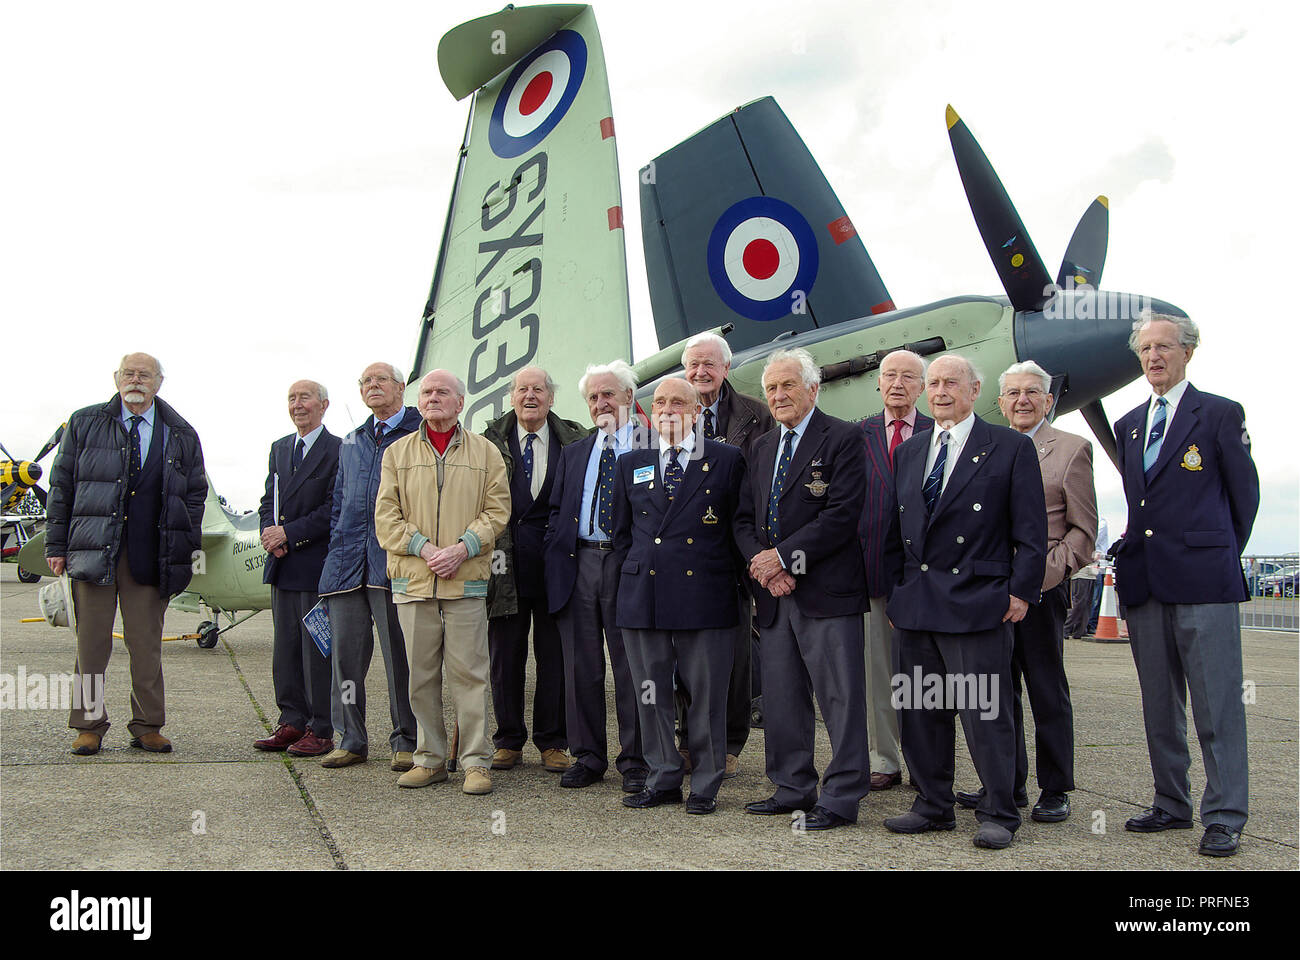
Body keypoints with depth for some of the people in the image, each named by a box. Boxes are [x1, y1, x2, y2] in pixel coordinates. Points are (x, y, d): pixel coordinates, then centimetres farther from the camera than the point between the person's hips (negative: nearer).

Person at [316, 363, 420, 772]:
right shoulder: (351, 443, 21)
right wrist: (338, 550, 14)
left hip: (393, 563, -5)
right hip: (348, 565, 5)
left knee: (400, 654, -1)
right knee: (345, 652, 5)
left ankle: (406, 742, 9)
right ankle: (351, 740, 16)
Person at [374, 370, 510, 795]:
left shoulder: (485, 452, 9)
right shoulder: (397, 453, 12)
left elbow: (497, 509, 3)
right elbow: (386, 516, 6)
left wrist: (463, 548, -11)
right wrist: (424, 548, -9)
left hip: (467, 581, -2)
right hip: (413, 580, 2)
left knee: (469, 672, -3)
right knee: (421, 675, 6)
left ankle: (476, 762, 3)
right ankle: (429, 759, 16)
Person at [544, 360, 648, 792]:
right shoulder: (574, 452, 20)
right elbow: (556, 510, 18)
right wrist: (555, 556, 8)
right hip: (578, 564, 5)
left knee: (631, 667, 1)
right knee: (581, 667, 8)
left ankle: (634, 760, 10)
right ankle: (587, 756, 18)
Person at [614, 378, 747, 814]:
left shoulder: (727, 460, 4)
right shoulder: (631, 464, 13)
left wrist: (733, 579, 3)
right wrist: (629, 581, 11)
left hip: (705, 596, -3)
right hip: (644, 595, 3)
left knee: (707, 695, 2)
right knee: (651, 693, 8)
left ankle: (705, 785, 16)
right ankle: (663, 780, 21)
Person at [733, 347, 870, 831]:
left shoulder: (843, 438, -5)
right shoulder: (763, 447, 17)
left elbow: (843, 514, -15)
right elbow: (744, 517, 15)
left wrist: (783, 557, -15)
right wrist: (760, 564, -4)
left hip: (826, 591, -7)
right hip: (774, 592, 7)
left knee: (840, 697, -2)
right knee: (781, 697, 13)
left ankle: (841, 797, 7)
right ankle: (793, 788, 25)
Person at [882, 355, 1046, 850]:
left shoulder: (1011, 447, 1)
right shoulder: (907, 452, 16)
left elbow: (1030, 529, -2)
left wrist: (1021, 590, -9)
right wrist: (895, 593, 12)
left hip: (977, 602, -5)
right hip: (915, 604, 6)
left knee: (985, 711, -2)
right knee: (921, 710, 10)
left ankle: (998, 815, 11)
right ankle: (933, 806, 23)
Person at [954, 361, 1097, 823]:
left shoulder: (1072, 448, 3)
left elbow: (1083, 529, -2)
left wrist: (1048, 568, -15)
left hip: (1042, 586, -4)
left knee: (1048, 688, 2)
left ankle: (1055, 790, 13)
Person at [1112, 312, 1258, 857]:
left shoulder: (1221, 414, 1)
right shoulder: (1128, 425, 17)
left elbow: (1244, 494, 5)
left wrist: (1222, 555, 9)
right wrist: (1137, 550, 13)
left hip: (1203, 581, -6)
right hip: (1144, 582, 6)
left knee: (1217, 705, -3)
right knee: (1158, 705, 11)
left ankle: (1224, 817, 4)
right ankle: (1172, 805, 21)